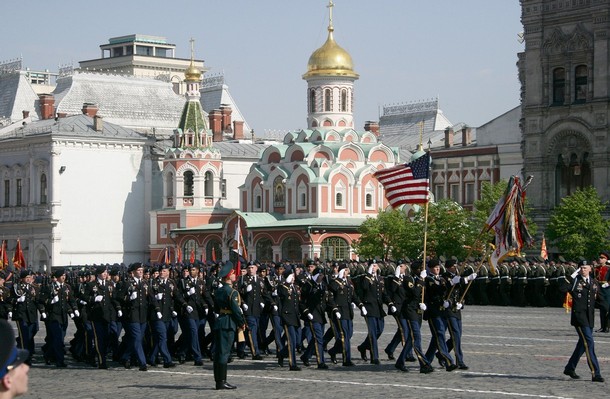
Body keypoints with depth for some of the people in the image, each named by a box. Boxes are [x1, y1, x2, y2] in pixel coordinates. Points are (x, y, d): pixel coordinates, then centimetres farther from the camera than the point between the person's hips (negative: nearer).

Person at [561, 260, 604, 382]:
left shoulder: (594, 282, 11)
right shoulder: (575, 281, -5)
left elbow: (598, 296, 28)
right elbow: (563, 288, -23)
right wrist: (571, 276, -24)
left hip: (590, 317, 7)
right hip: (579, 316, -7)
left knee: (583, 343, 15)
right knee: (589, 342, -13)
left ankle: (570, 368, 30)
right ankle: (595, 374, -14)